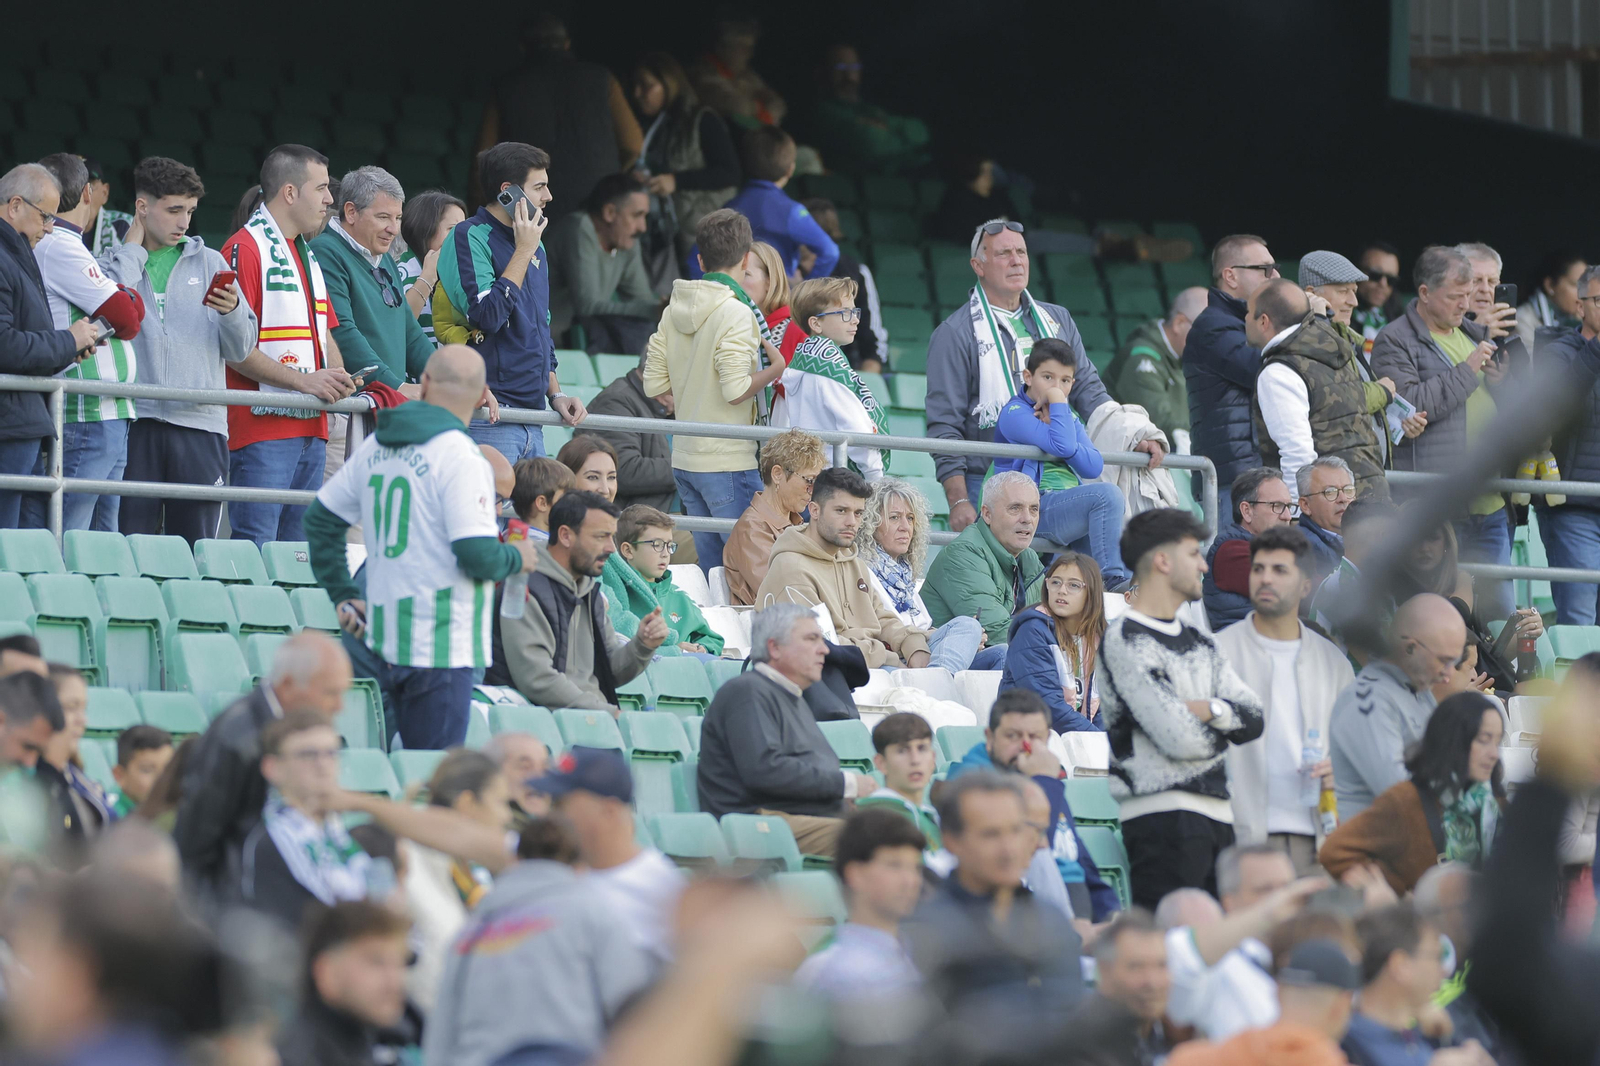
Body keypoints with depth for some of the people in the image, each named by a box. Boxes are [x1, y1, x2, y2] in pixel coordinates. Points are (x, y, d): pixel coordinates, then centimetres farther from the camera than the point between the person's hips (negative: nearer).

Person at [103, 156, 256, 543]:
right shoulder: (116, 261, 12)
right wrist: (133, 247, 1)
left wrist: (232, 311, -10)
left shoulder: (210, 263, 15)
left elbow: (241, 350, 11)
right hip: (135, 421, -1)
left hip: (200, 424, 1)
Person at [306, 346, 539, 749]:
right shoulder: (458, 455, -12)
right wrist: (518, 558, 2)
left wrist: (344, 596, 22)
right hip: (442, 641, -7)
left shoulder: (376, 447, 11)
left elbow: (320, 520, 19)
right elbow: (477, 556, -19)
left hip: (384, 640, 7)